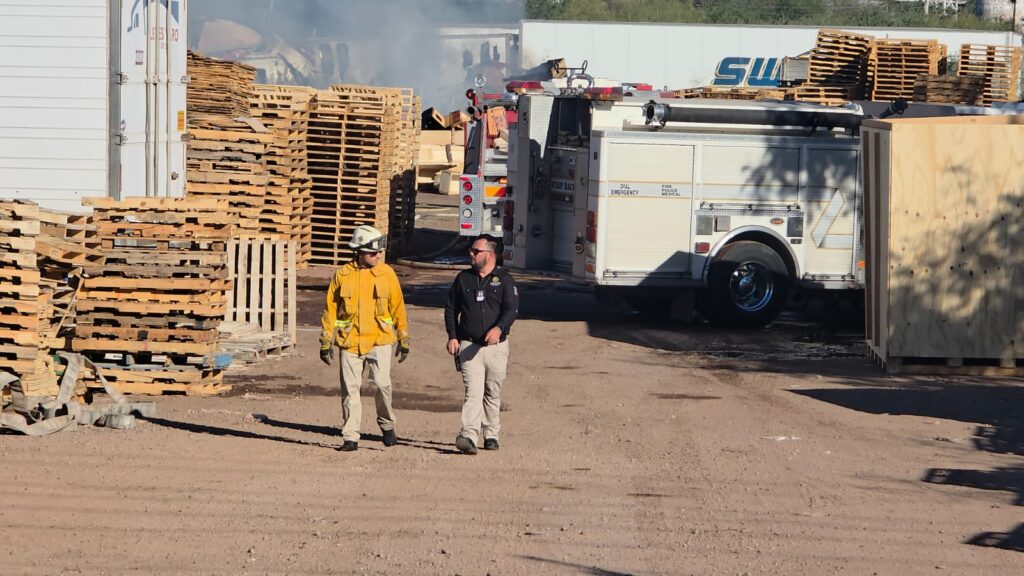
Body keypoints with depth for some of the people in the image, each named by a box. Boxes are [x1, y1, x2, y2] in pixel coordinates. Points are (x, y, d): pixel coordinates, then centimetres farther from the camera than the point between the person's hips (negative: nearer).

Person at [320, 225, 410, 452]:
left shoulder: (387, 274, 4)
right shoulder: (343, 275, 4)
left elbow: (398, 308, 10)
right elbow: (330, 309, 9)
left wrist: (404, 340, 9)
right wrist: (326, 342, 7)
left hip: (379, 340, -1)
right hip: (350, 341, 1)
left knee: (382, 383, -12)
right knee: (350, 389, 1)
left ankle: (387, 425, 12)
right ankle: (350, 437, 9)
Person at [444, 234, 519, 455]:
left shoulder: (504, 279, 2)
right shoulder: (464, 278, 10)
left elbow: (512, 308, -9)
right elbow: (451, 308, 15)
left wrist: (499, 328, -28)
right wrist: (452, 336, 3)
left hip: (496, 346, 0)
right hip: (468, 345, 0)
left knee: (492, 393, 10)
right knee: (473, 391, -14)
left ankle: (491, 435, 24)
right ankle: (469, 436, -25)